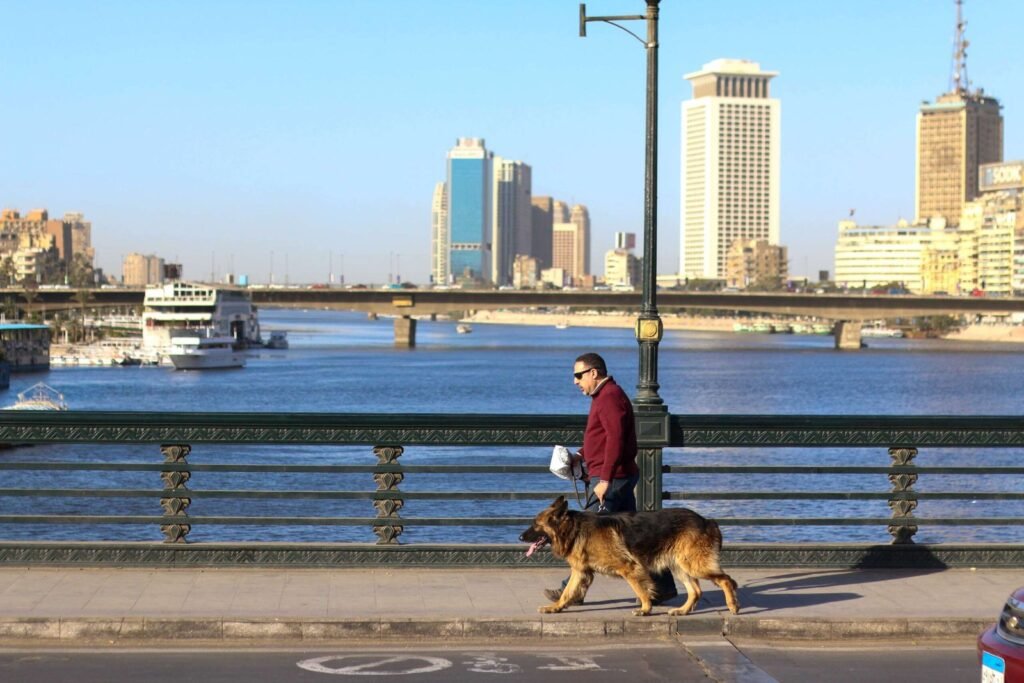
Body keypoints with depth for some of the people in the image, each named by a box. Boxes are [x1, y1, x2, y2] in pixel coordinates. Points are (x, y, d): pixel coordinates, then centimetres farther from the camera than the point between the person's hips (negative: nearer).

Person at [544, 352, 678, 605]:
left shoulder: (609, 397, -15)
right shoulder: (605, 395, 18)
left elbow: (615, 439, -24)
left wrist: (605, 480, -25)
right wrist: (581, 455, 13)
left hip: (611, 479, -11)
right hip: (621, 478, 11)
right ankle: (663, 586, 14)